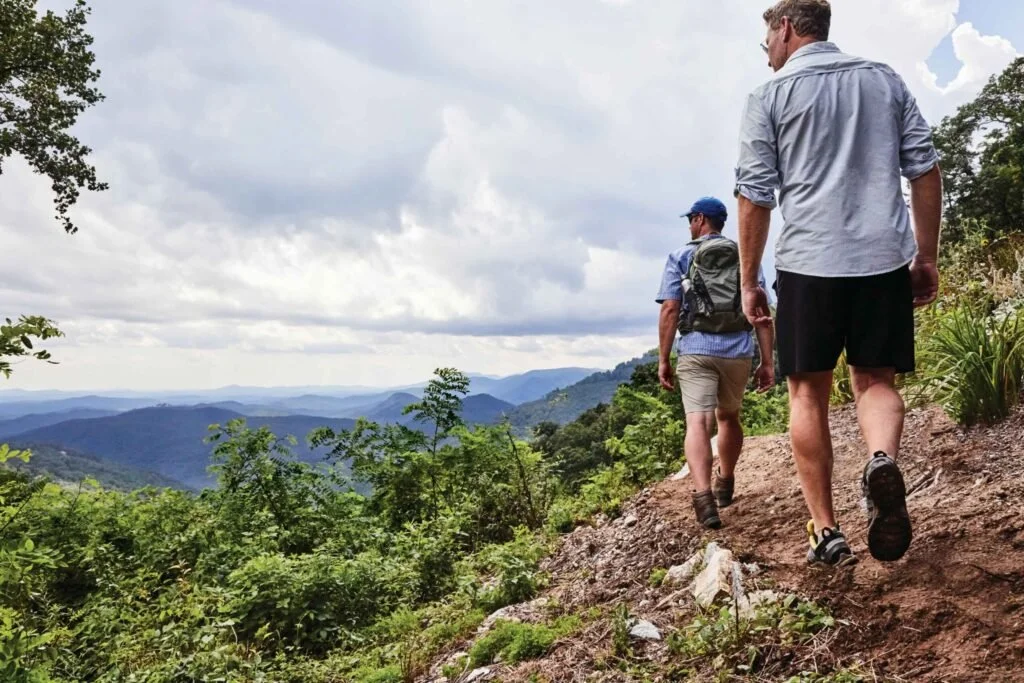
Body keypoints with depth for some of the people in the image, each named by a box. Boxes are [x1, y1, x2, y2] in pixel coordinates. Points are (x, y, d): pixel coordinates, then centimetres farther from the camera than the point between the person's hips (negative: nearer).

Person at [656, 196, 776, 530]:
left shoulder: (681, 257, 4)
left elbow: (670, 310, -5)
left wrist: (663, 359, -1)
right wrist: (768, 361, 4)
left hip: (696, 350, -3)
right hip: (738, 351, 3)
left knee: (698, 422, -10)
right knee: (728, 416, 23)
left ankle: (704, 496, -29)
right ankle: (725, 485, 39)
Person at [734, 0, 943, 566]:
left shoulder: (770, 97, 3)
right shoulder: (885, 80, 14)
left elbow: (755, 197, -2)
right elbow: (925, 171, 11)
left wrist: (748, 282, 5)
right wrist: (927, 257, 16)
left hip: (808, 263, -3)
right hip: (884, 258, 3)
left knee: (808, 393, 7)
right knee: (876, 380, 13)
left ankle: (825, 531, 8)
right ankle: (883, 459, -18)